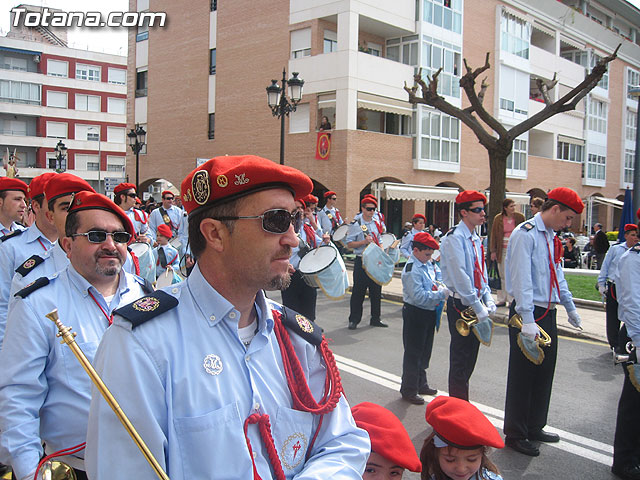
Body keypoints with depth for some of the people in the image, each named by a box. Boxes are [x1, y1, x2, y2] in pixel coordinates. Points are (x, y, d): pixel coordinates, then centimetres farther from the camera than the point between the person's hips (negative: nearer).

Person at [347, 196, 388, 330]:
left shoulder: (377, 224, 11)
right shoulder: (356, 224, -6)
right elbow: (349, 244, -8)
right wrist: (364, 242, -20)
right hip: (361, 262, -5)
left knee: (376, 291, 9)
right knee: (358, 292, -1)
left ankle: (375, 318, 20)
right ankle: (354, 320, 9)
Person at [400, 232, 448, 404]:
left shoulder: (429, 264, 5)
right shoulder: (412, 270, -22)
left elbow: (438, 275, 23)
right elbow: (419, 296, -28)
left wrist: (442, 285, 2)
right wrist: (441, 294, -25)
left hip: (429, 313, 9)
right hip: (415, 314, -9)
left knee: (425, 351, 20)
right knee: (413, 353, 1)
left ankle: (421, 384, 36)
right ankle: (409, 390, 14)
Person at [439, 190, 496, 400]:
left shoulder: (476, 239, 13)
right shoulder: (454, 238, -15)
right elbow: (460, 277, -21)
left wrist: (488, 300, 4)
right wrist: (479, 309, -20)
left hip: (476, 306, 9)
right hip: (461, 306, -9)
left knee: (470, 359, 16)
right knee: (461, 360, -1)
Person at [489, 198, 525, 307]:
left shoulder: (519, 217, 0)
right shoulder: (498, 219, 2)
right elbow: (493, 235, 5)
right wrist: (493, 251, 1)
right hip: (502, 250, 2)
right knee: (502, 275, 7)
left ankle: (512, 300, 6)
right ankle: (502, 299, 16)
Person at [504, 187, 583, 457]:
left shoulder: (552, 238, 14)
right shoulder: (525, 234, -15)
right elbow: (522, 280, -21)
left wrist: (570, 308, 28)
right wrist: (527, 320, -26)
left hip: (548, 313, 9)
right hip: (529, 314, -9)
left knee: (544, 373, 15)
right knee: (523, 375, -1)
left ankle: (534, 427, 30)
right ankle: (515, 435, 12)